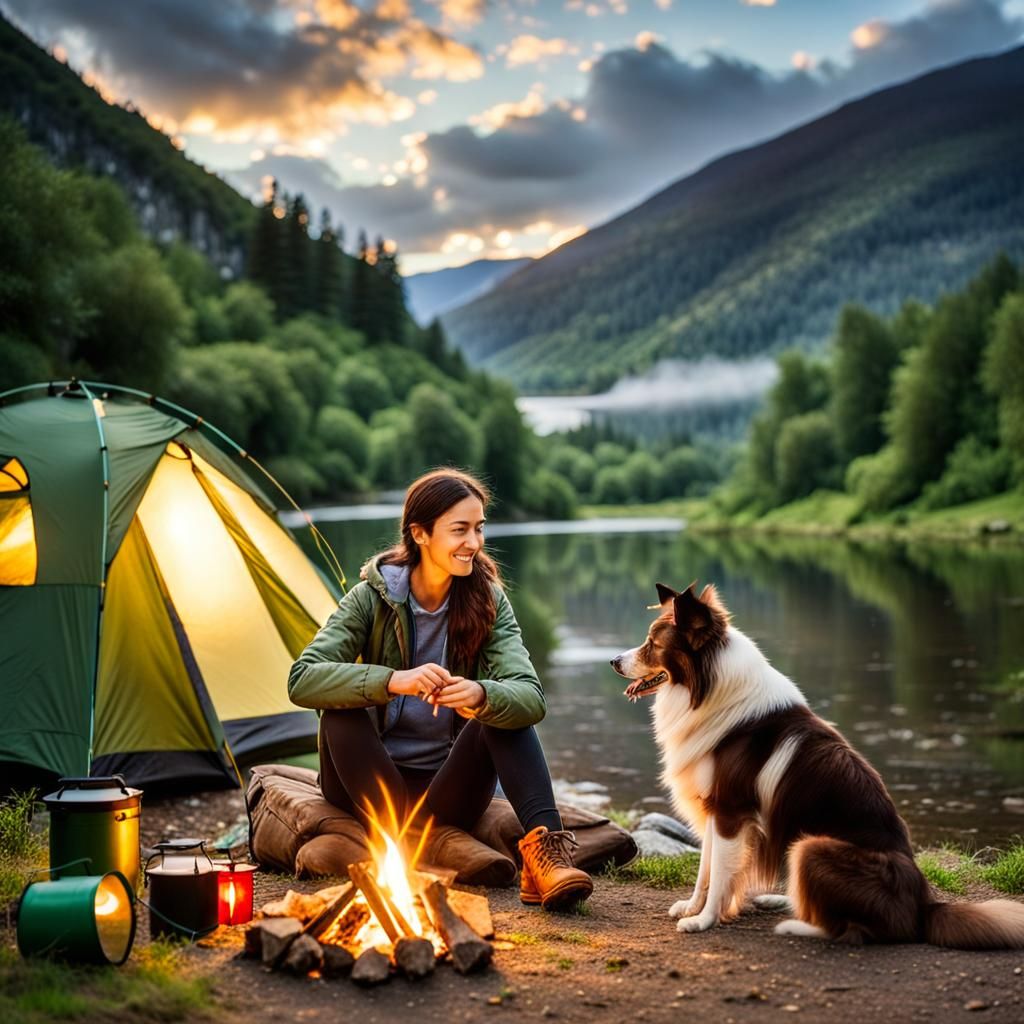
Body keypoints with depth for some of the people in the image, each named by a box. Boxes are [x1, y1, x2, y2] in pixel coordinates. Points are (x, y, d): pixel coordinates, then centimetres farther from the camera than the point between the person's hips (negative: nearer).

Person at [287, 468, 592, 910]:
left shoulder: (489, 602, -6)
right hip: (372, 786, -1)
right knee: (340, 707, -29)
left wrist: (481, 696, -45)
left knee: (502, 706, -25)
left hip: (449, 790, 1)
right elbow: (302, 680, -23)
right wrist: (392, 681, -40)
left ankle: (545, 850, -35)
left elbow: (531, 697, -21)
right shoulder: (372, 597, -10)